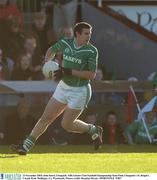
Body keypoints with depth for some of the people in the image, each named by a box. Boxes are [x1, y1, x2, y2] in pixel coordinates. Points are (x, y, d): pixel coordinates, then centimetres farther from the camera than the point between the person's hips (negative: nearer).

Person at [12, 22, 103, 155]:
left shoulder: (91, 51, -16)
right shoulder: (65, 43, -3)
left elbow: (92, 74, -21)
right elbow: (52, 50, 18)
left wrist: (70, 72, -25)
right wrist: (46, 62, -1)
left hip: (80, 91, -5)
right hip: (63, 87, 5)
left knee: (66, 124, -2)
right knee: (46, 117, 2)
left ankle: (93, 130, 22)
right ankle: (26, 146, 5)